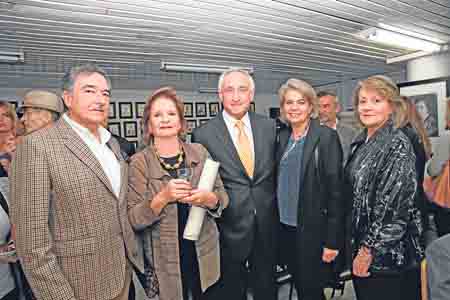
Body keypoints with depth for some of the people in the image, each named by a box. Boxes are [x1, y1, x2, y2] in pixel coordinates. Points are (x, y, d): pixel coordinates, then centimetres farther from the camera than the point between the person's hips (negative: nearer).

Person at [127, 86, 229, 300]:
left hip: (204, 253, 3)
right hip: (166, 257, -2)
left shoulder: (200, 152, -3)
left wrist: (208, 198, -20)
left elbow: (223, 198, 1)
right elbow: (134, 219, -11)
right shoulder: (139, 162, -9)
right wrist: (163, 198, -26)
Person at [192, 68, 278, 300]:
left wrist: (277, 213, 6)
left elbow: (276, 173, 8)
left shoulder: (269, 127, 1)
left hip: (267, 226, 3)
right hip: (229, 229, -3)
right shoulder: (203, 134, -10)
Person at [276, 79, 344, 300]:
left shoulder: (327, 137, -10)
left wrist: (332, 240, -13)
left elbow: (335, 189, -12)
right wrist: (276, 220, 8)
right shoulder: (282, 137, 7)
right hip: (285, 227, 5)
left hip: (313, 229, -5)